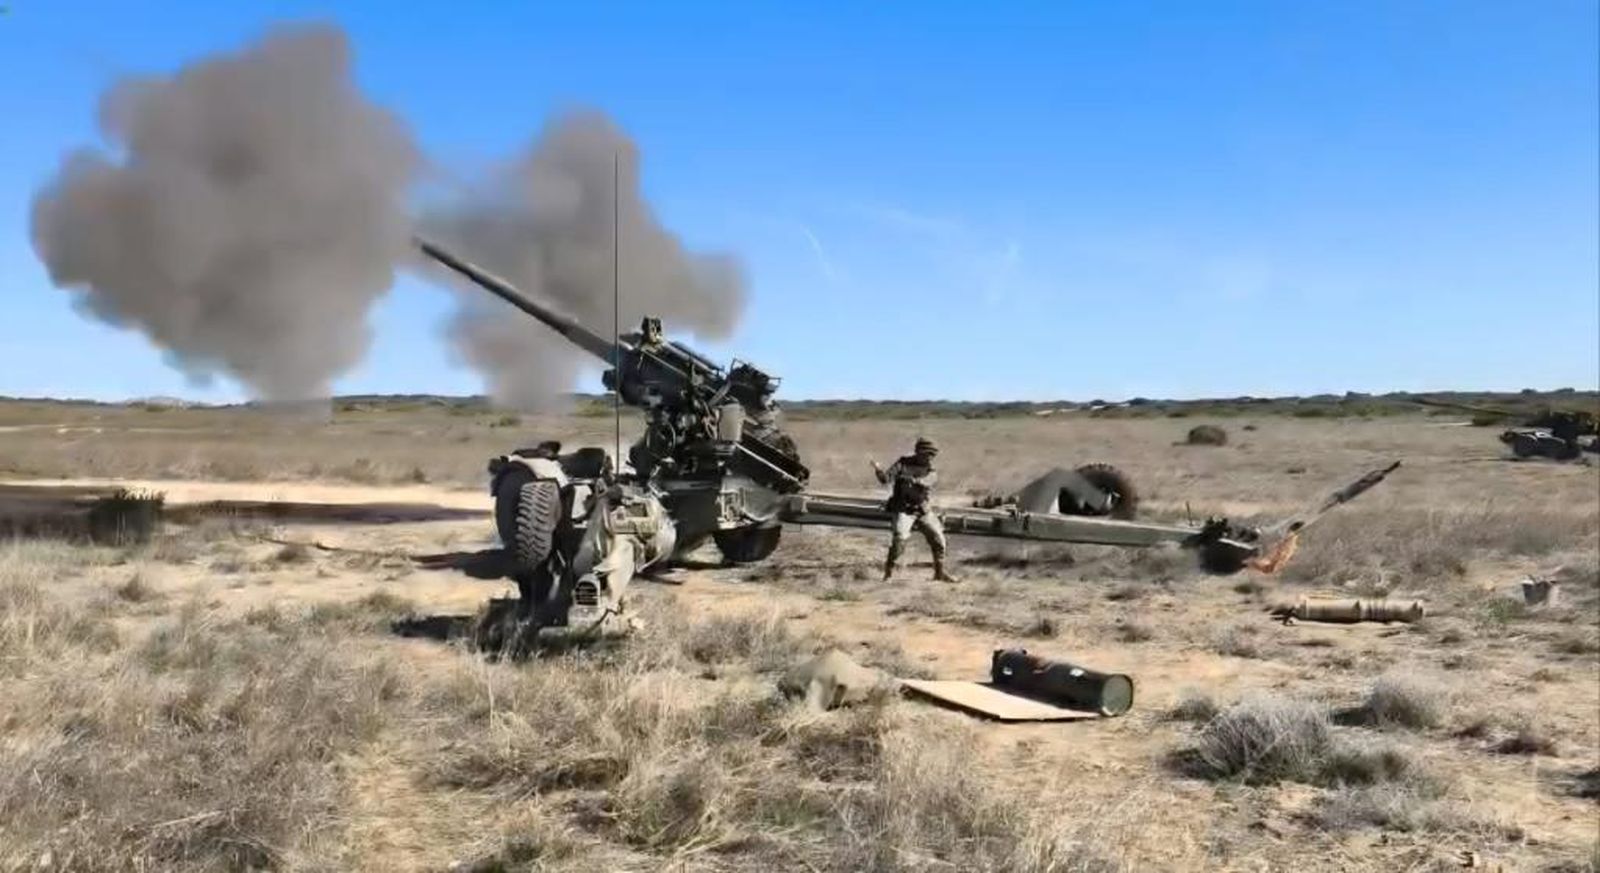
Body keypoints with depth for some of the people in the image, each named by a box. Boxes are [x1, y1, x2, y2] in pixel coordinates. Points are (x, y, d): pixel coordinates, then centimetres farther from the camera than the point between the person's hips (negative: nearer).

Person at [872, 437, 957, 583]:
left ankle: (940, 572, 20)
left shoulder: (931, 471, -1)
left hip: (923, 510, 3)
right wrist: (879, 471, -31)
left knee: (938, 538, 2)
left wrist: (912, 480, -36)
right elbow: (886, 478, -11)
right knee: (899, 538, -21)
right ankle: (889, 572, -5)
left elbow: (926, 482, -21)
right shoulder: (903, 464, -5)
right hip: (904, 510, -3)